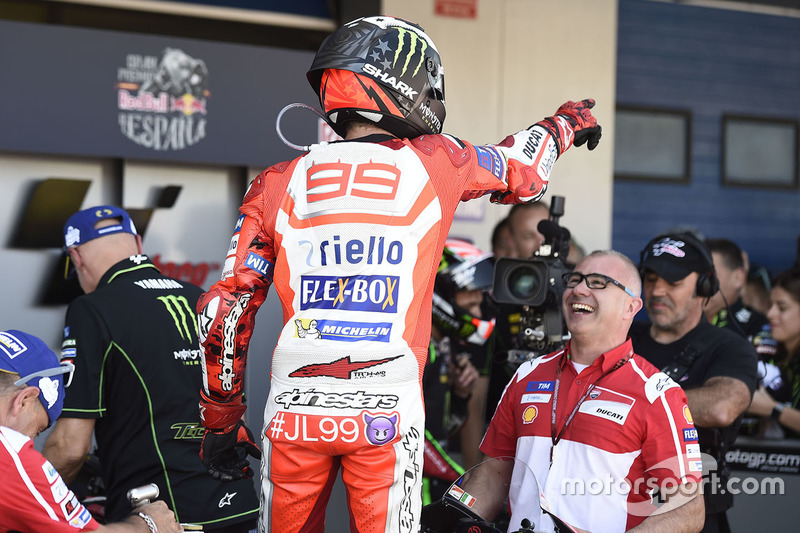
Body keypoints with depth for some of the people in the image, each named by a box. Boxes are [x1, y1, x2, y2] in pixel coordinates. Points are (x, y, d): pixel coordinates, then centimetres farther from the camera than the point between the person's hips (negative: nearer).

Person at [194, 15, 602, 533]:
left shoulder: (279, 183, 6)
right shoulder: (434, 165, 2)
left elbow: (227, 310, 3)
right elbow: (522, 168, 23)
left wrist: (221, 421, 13)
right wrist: (567, 122, 45)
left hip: (294, 408, 2)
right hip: (387, 412, -2)